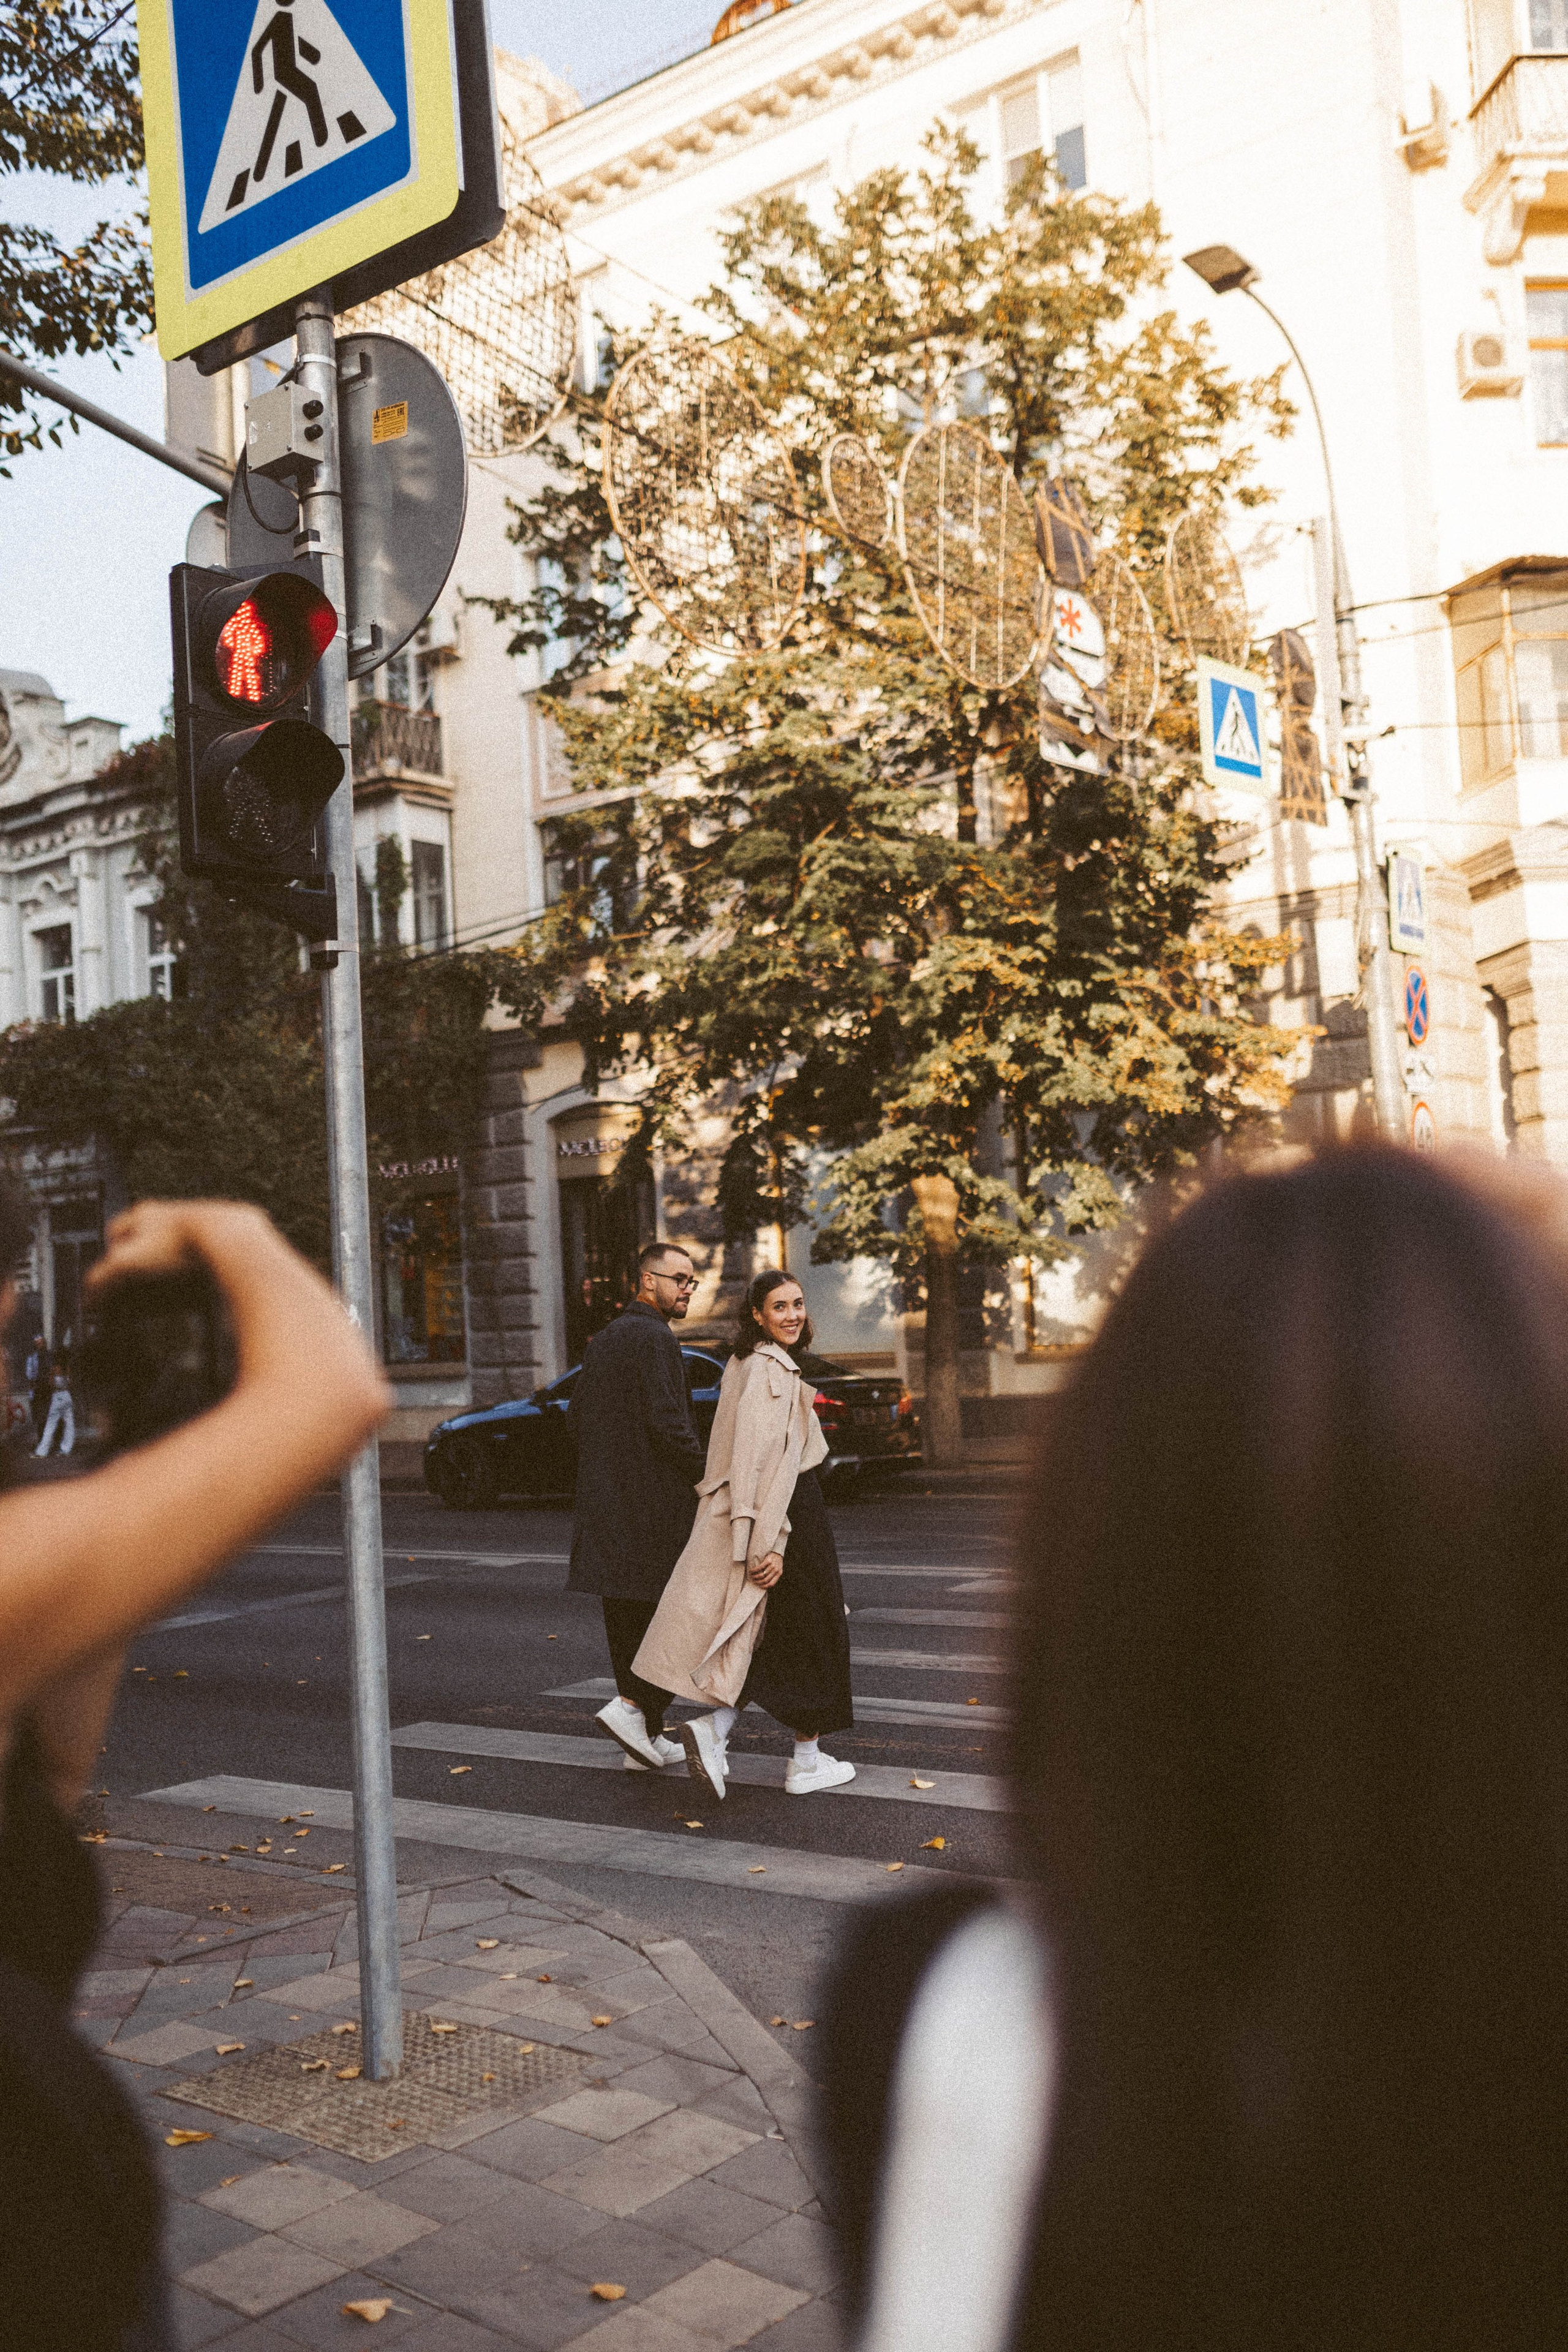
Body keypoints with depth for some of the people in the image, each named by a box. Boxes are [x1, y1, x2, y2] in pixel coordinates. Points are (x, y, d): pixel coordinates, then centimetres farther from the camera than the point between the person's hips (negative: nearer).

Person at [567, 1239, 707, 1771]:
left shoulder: (602, 1340, 16)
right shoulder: (654, 1338, -13)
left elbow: (575, 1417, 18)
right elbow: (667, 1422, -21)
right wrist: (708, 1475, -11)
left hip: (608, 1502, 9)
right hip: (655, 1500, -9)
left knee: (628, 1617, 11)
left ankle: (646, 1740, 16)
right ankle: (632, 1707, -9)